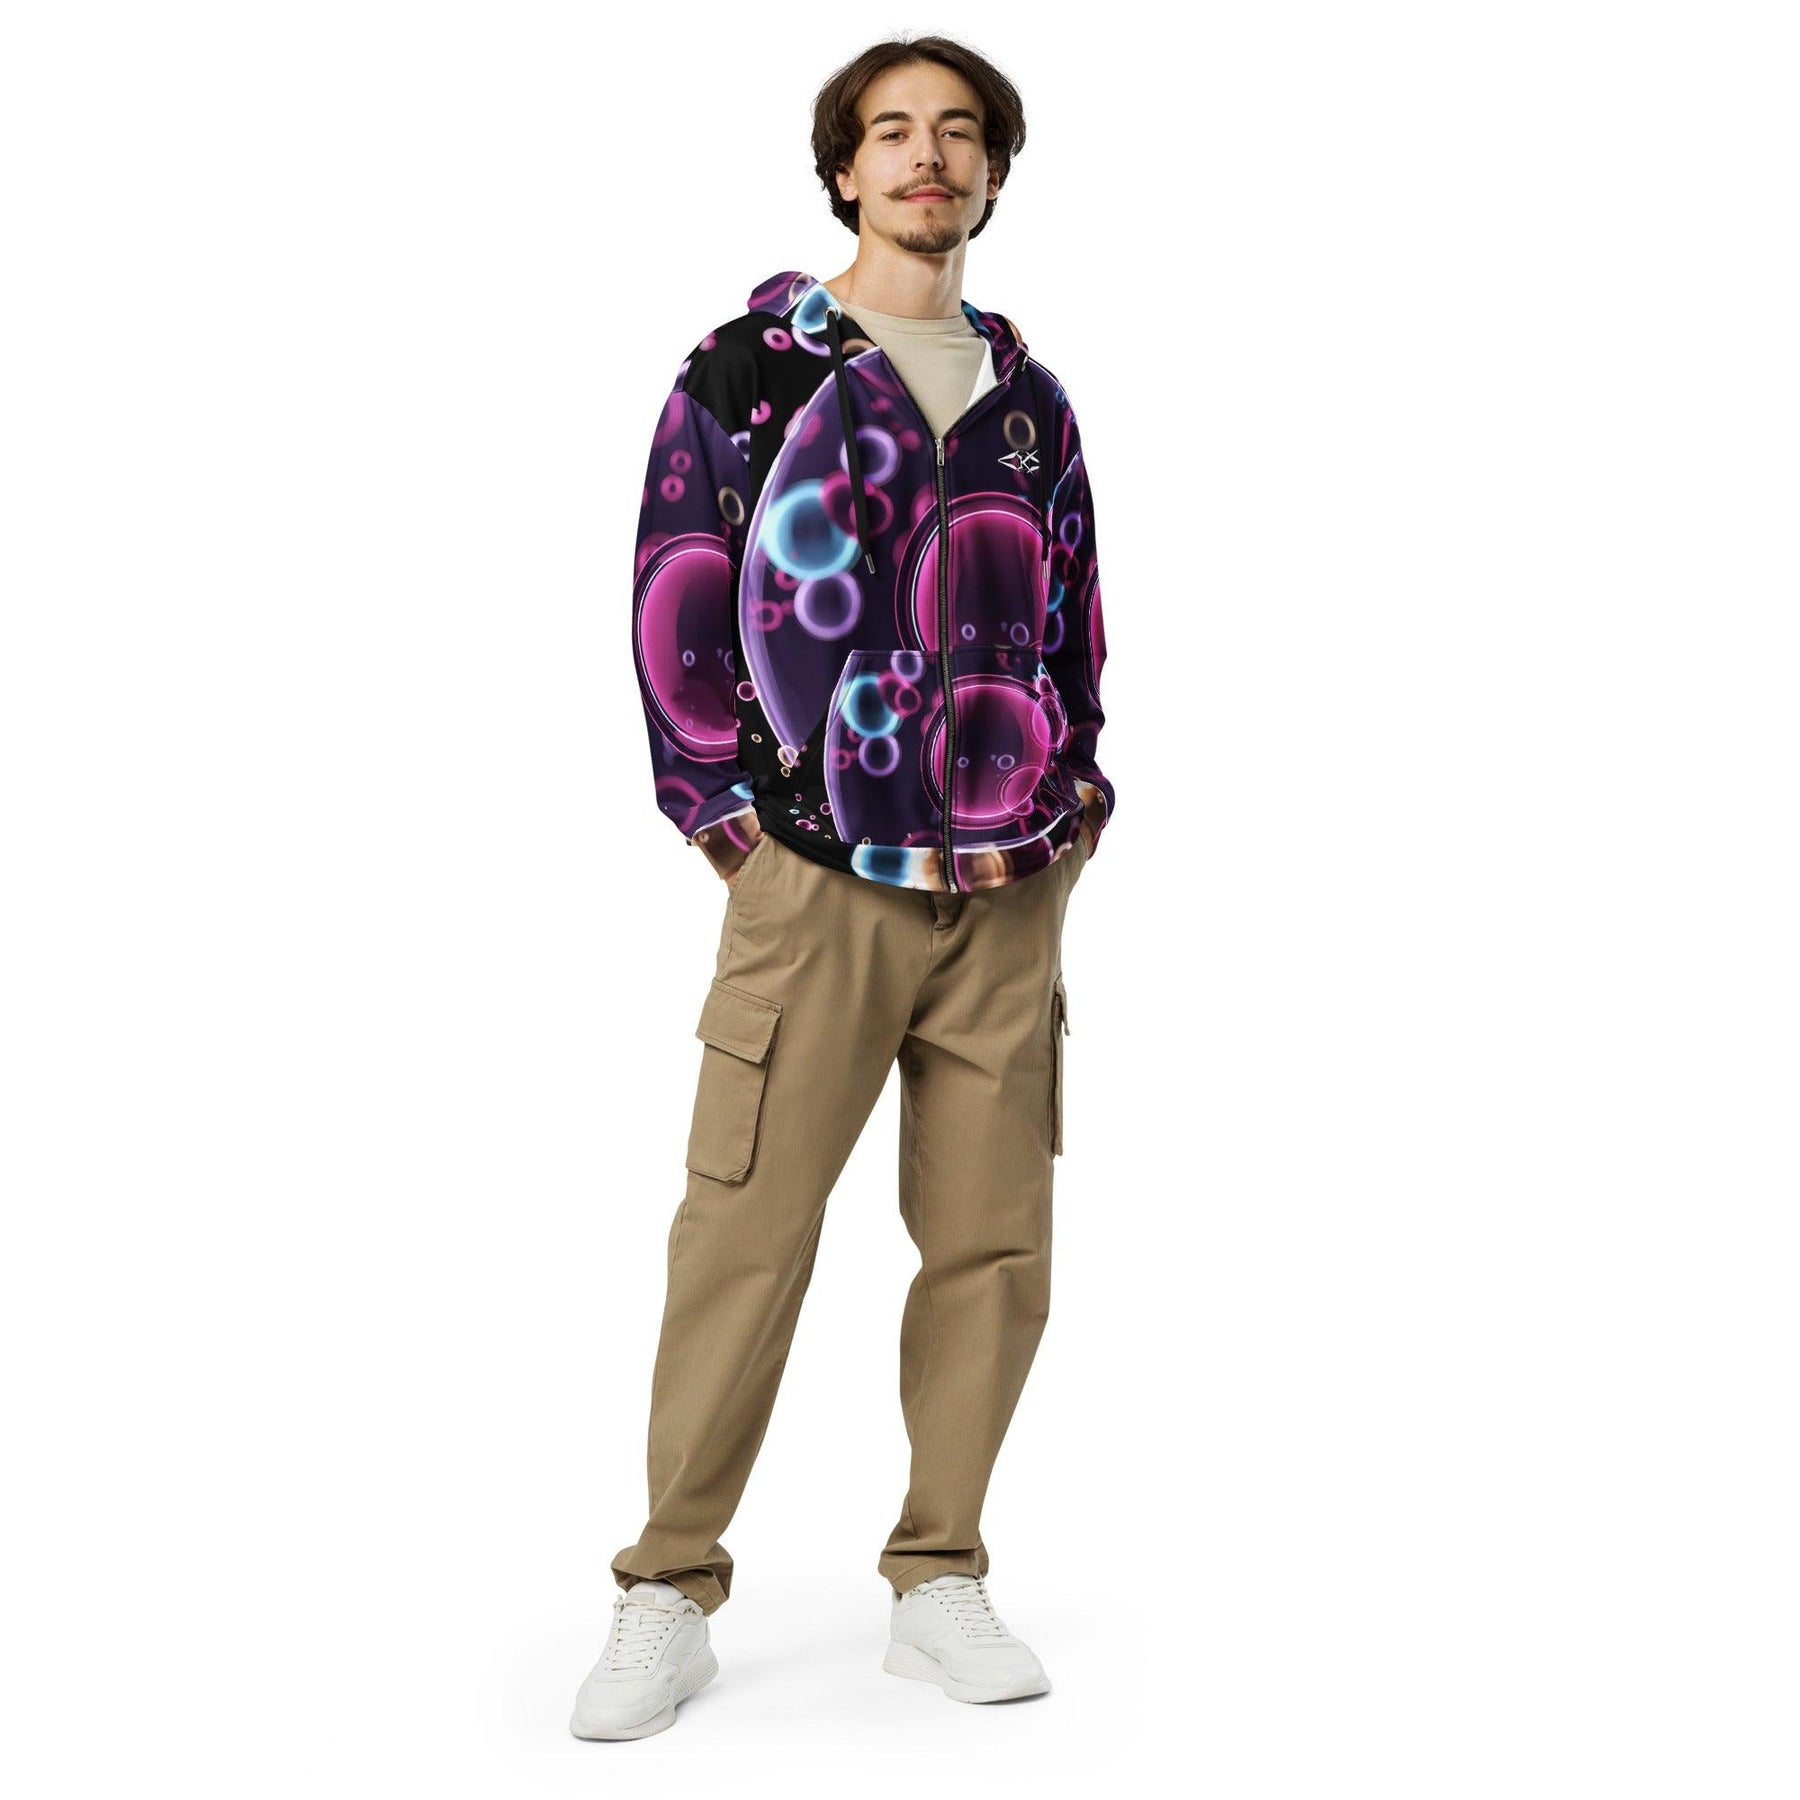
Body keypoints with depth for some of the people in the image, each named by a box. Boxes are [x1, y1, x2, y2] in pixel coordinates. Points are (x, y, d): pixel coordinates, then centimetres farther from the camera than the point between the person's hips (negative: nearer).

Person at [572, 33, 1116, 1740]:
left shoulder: (1029, 398, 16)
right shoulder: (747, 368, 3)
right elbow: (675, 602, 0)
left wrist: (1069, 805, 9)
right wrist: (727, 818, -5)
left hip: (1007, 891, 4)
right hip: (817, 879, -4)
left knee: (993, 1247, 5)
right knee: (743, 1242, -5)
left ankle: (938, 1582, 19)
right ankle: (669, 1600, 8)